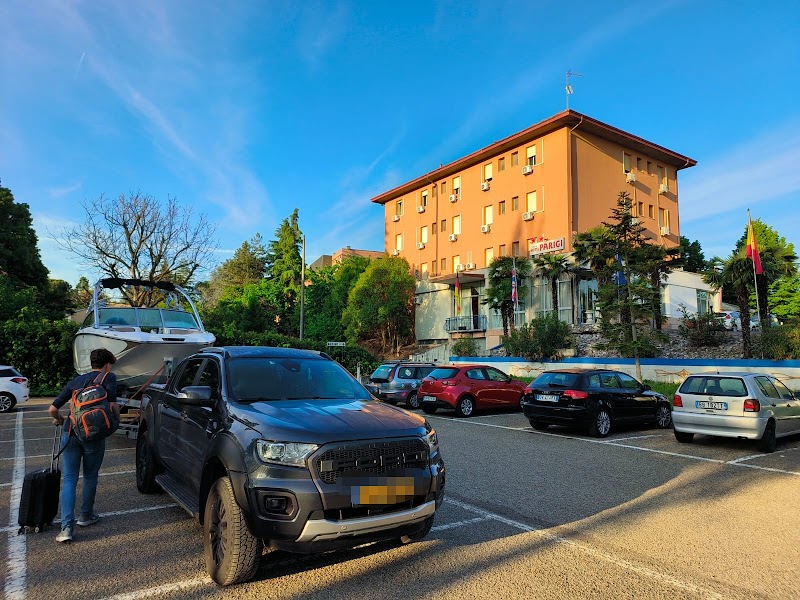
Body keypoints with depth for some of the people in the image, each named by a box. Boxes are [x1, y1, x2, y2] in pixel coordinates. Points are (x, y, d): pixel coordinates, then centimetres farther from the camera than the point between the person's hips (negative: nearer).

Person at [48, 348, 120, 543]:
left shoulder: (76, 381, 17)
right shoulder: (109, 377, 3)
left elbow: (52, 409, 14)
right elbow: (112, 405, -11)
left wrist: (59, 419, 34)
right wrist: (116, 420, 7)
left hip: (70, 433, 3)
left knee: (69, 480, 8)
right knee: (90, 477, 16)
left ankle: (67, 527, 0)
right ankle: (86, 516, 29)